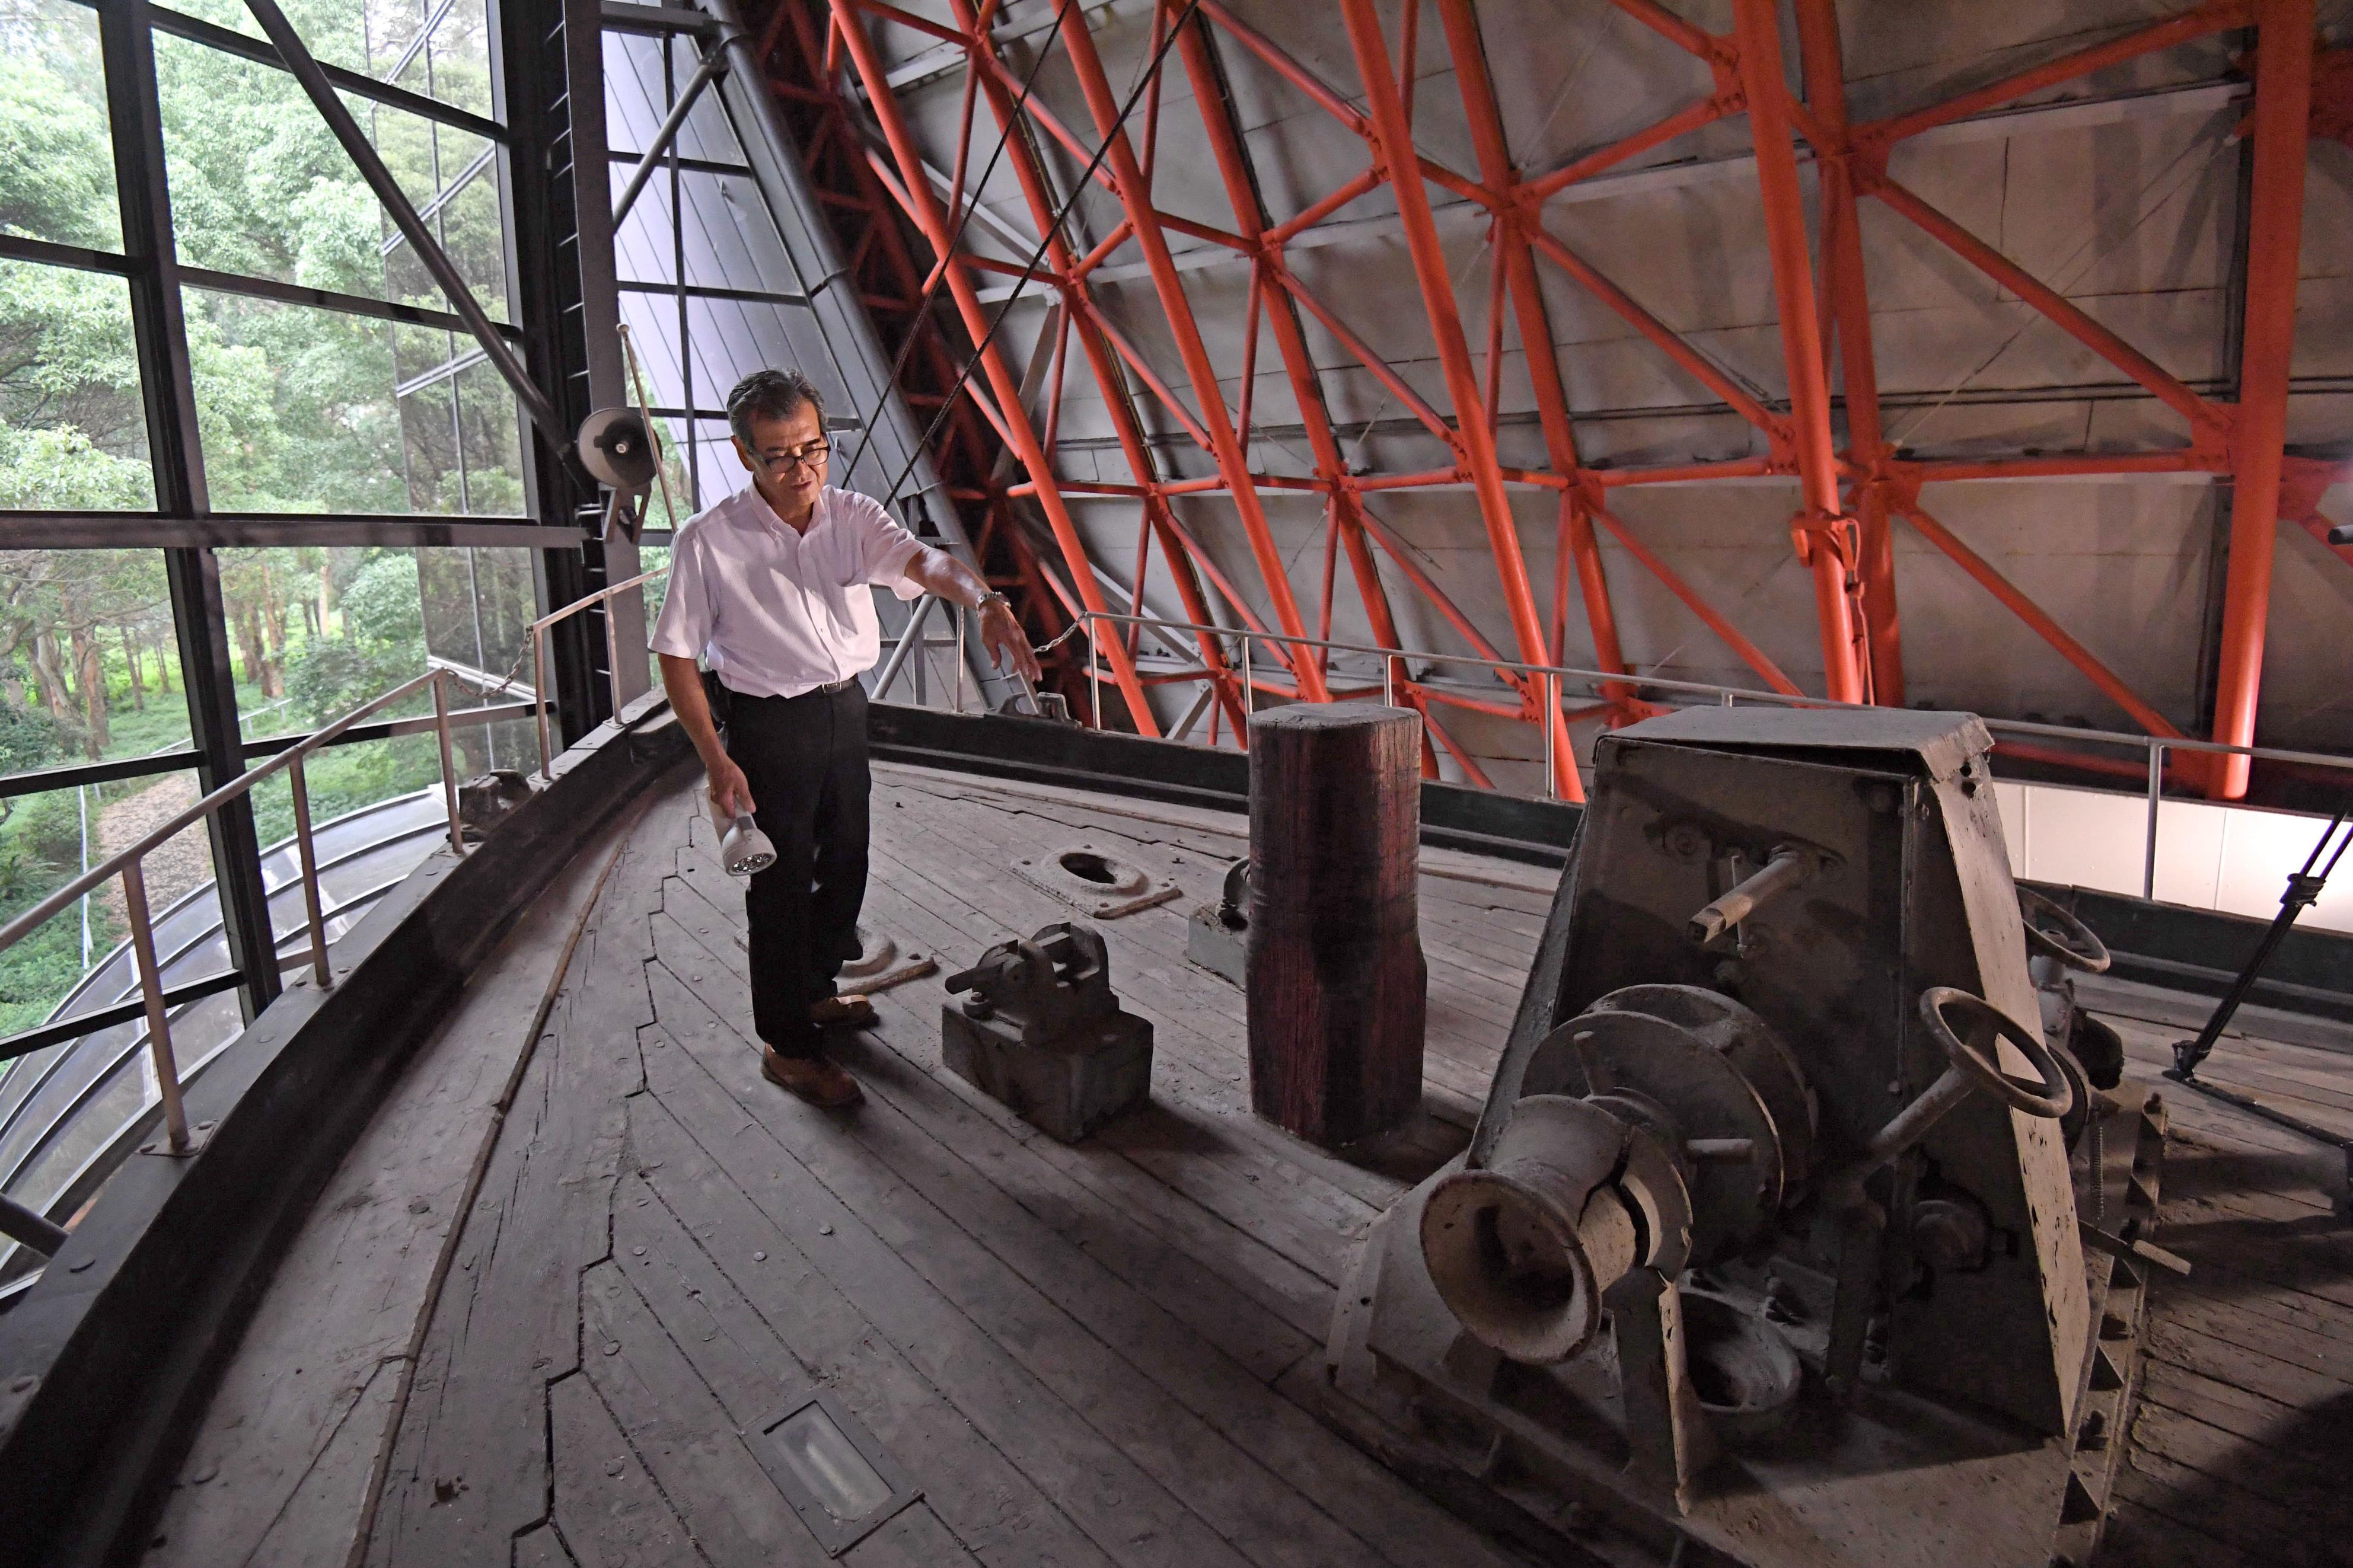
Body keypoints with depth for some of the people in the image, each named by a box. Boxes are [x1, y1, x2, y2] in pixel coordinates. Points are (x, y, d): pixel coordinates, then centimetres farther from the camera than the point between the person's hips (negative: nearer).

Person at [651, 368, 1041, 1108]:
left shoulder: (852, 516, -4)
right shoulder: (709, 540, -14)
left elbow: (923, 561, -22)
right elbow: (677, 657, -10)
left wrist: (986, 602, -43)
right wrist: (717, 760, -16)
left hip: (845, 707, 5)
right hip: (769, 722, -5)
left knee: (846, 866, 18)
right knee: (781, 884, 2)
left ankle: (815, 991, 42)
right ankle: (788, 1045, 17)